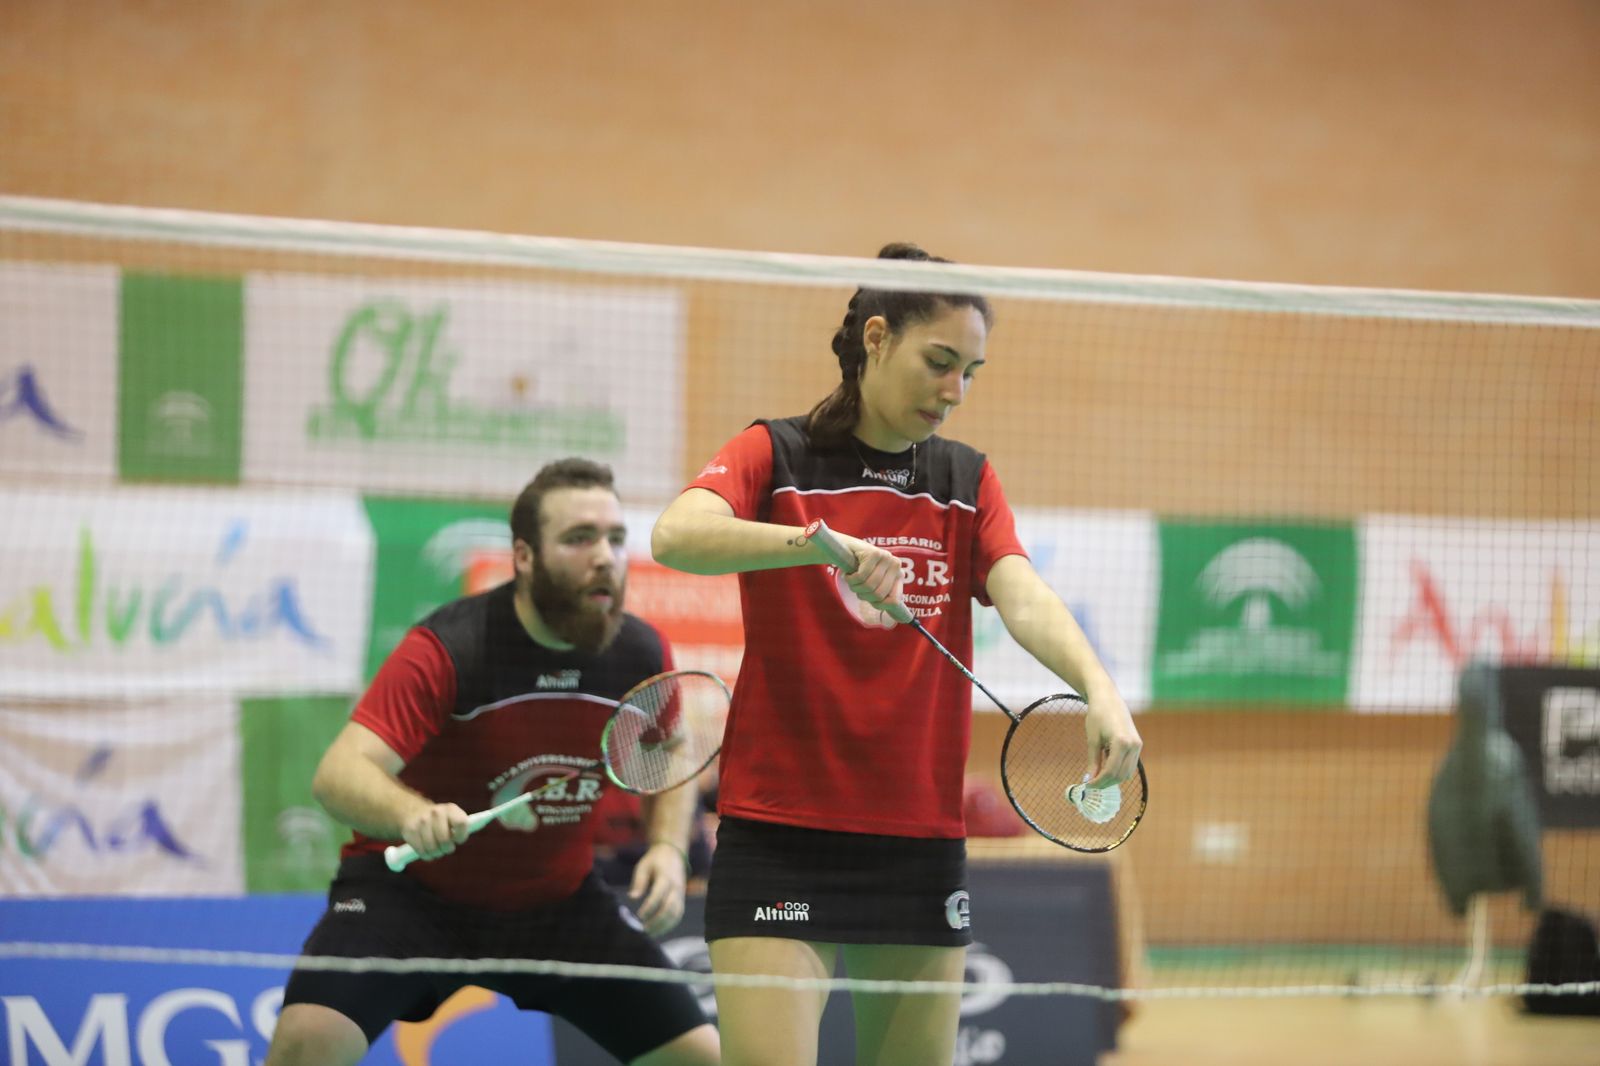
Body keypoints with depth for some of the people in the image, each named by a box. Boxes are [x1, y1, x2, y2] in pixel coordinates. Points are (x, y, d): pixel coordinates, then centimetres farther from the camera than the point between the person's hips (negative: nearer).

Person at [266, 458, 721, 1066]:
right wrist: (410, 815, -56)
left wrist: (668, 847, -8)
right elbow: (339, 775, -34)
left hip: (559, 901, 5)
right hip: (411, 888, -4)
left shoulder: (643, 656, -9)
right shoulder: (446, 650, -25)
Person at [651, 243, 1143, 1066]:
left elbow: (1024, 600, -6)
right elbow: (676, 535, -21)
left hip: (922, 844, 4)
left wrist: (1099, 689, -27)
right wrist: (820, 541, -37)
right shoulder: (776, 456, -1)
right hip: (779, 836, -4)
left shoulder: (968, 481, 11)